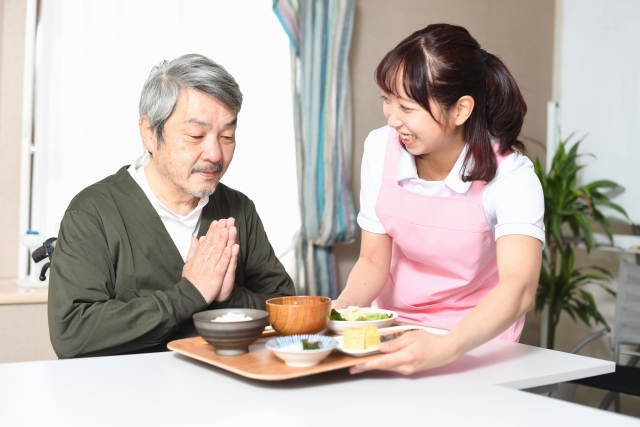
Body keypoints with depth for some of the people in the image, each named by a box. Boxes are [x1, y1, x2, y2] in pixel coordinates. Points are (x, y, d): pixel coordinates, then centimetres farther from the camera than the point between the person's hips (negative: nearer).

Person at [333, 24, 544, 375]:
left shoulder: (511, 178, -20)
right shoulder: (380, 149, -9)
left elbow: (518, 288, -34)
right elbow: (373, 260, -3)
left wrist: (444, 348, -49)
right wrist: (343, 306, -22)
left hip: (475, 339, -3)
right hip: (395, 331, 4)